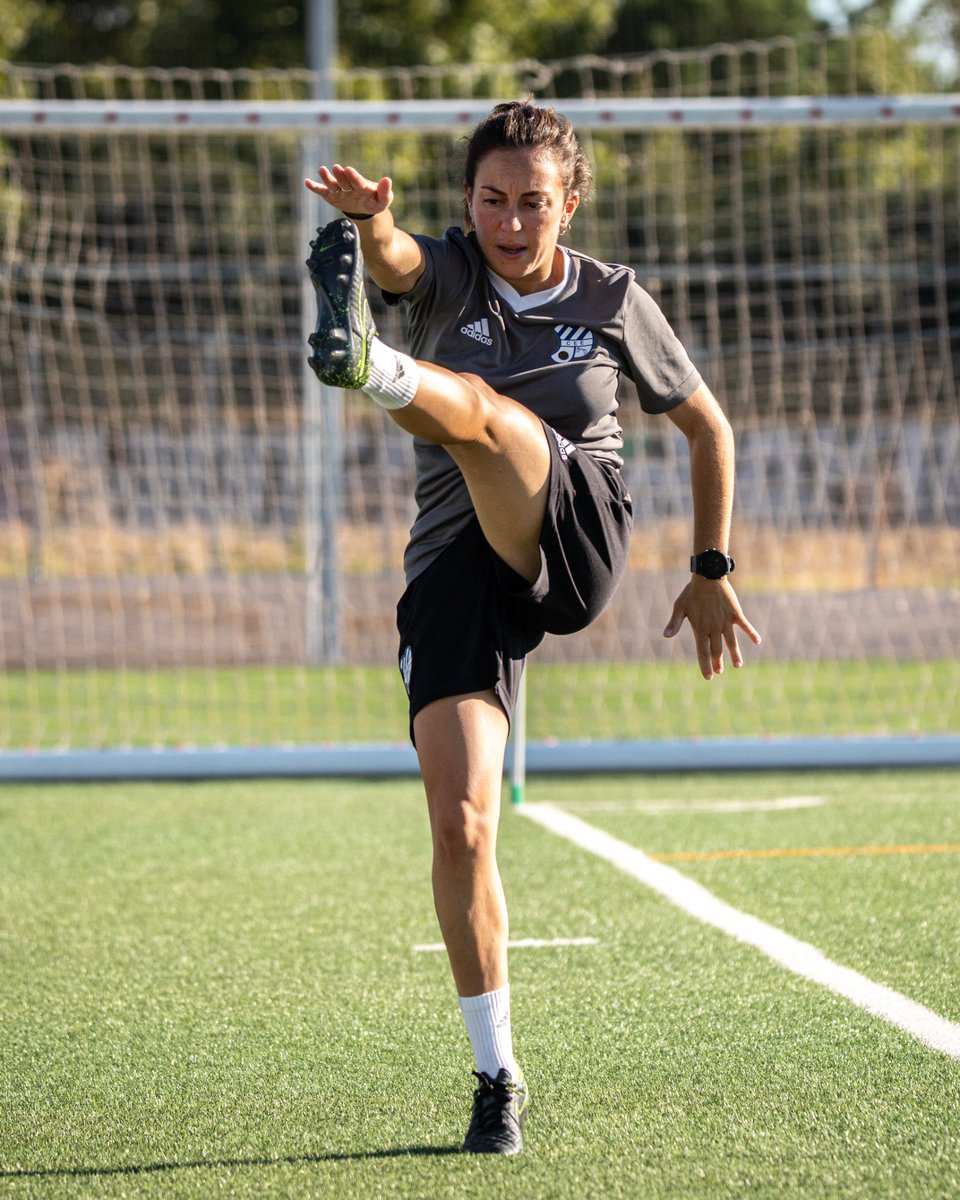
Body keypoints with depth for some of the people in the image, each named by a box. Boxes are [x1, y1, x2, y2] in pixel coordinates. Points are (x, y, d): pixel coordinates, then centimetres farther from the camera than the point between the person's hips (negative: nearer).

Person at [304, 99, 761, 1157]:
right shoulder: (447, 273, 6)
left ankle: (369, 368, -67)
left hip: (575, 543, -2)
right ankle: (498, 1077, -1)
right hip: (455, 572, 2)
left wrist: (711, 573, 19)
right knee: (459, 824, -11)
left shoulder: (611, 301, 9)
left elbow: (706, 423, 22)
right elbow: (394, 260, -20)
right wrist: (368, 218, -44)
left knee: (474, 402, -31)